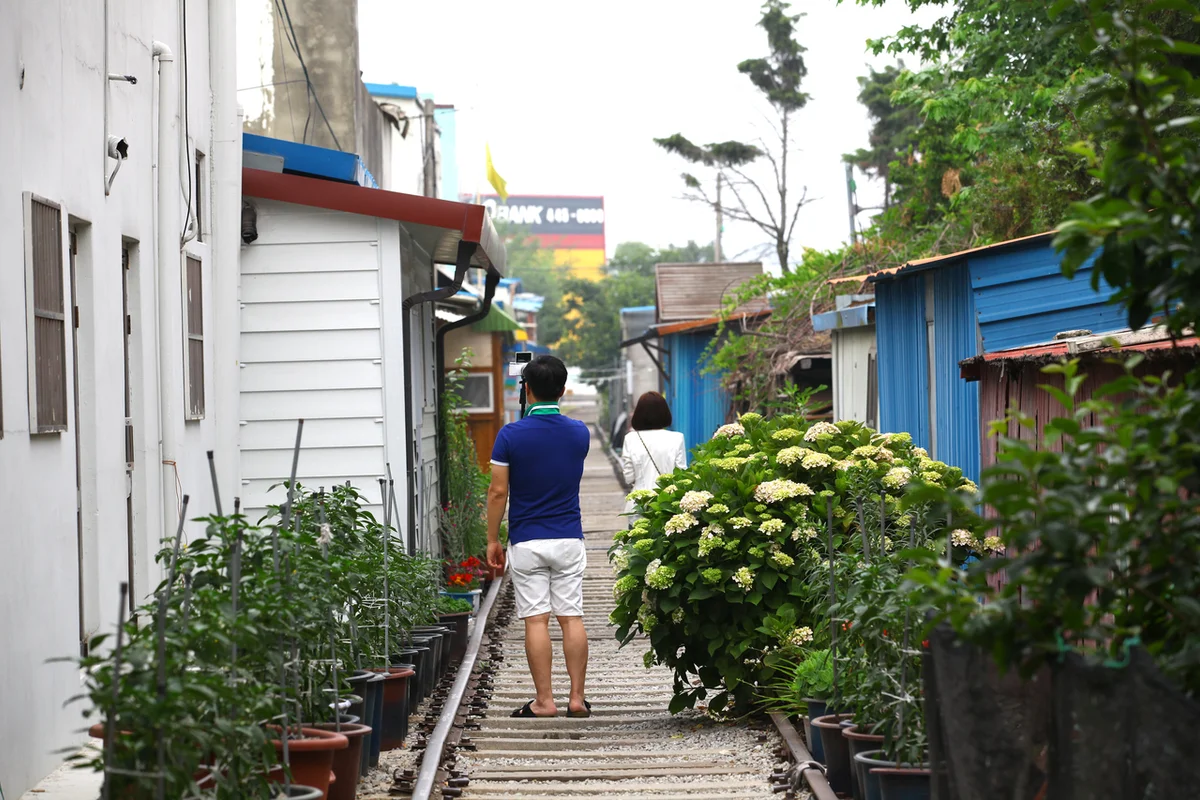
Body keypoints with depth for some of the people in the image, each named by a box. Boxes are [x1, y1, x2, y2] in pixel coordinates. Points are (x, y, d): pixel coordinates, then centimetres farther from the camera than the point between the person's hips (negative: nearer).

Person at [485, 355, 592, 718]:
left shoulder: (511, 435, -10)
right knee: (571, 617, 5)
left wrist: (492, 540, 1)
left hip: (527, 542, -3)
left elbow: (498, 492, -8)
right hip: (569, 539, 3)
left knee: (536, 620, -1)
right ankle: (577, 698, 5)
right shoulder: (579, 433, 1)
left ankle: (544, 701, -1)